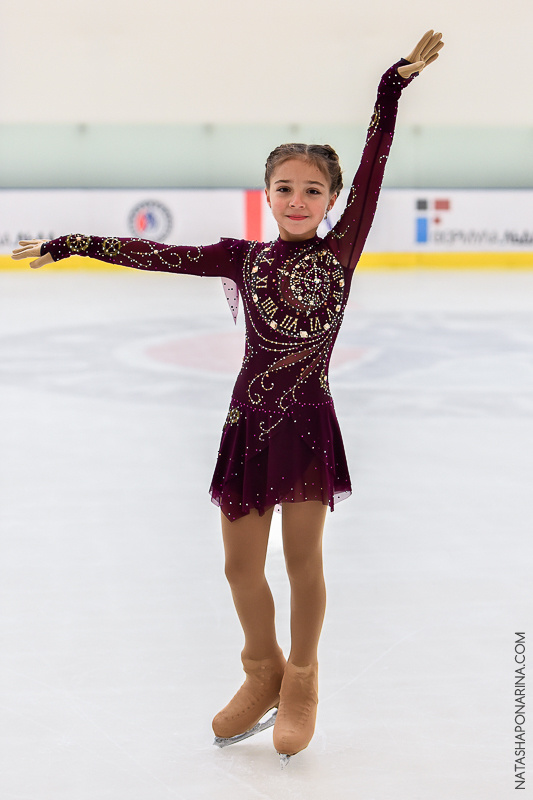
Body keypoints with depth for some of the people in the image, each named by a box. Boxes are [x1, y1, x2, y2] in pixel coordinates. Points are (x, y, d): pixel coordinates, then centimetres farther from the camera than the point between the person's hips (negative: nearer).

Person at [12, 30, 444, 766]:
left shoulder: (340, 250, -3)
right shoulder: (244, 258, 2)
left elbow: (373, 166, -10)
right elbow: (158, 256, 4)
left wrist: (396, 85, -15)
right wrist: (72, 245, 4)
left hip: (308, 426, -2)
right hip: (250, 425, 3)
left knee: (303, 561, 8)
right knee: (241, 565, 10)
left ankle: (301, 679, 30)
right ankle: (262, 674, 34)